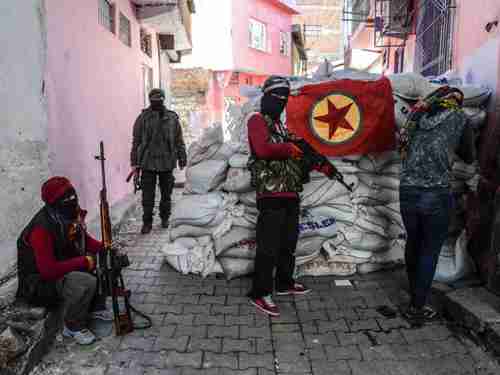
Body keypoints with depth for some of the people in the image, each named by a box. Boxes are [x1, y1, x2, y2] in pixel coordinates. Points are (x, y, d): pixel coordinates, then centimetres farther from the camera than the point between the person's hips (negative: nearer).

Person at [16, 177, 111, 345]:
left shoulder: (71, 217, -6)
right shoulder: (42, 228, -30)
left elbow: (85, 240, 10)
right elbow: (48, 270, -33)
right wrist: (84, 261, -28)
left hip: (65, 267, 9)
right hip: (39, 280, -9)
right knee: (86, 282, -32)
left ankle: (96, 308, 13)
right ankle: (73, 327, -8)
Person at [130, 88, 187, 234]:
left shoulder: (172, 118, 4)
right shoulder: (142, 118, 1)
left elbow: (179, 141, 6)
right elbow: (136, 141, 2)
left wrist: (182, 160, 4)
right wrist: (135, 162, -1)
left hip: (167, 163, 1)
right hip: (147, 163, -1)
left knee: (166, 193, 12)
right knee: (147, 195, 1)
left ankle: (165, 218, 29)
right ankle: (147, 223, 12)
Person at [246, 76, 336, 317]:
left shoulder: (281, 126, 21)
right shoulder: (257, 121, -5)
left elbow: (298, 155, 22)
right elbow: (263, 149, -24)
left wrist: (322, 166, 12)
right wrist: (288, 148, -13)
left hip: (291, 195, 9)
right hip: (271, 195, -9)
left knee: (288, 243, 18)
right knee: (269, 247, -5)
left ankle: (284, 283, 34)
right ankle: (260, 293, 6)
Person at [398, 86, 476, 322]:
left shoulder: (418, 115, 10)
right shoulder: (459, 119, 3)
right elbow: (469, 157, 13)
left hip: (408, 191, 4)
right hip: (436, 194, -4)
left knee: (413, 244, 19)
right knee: (430, 250, 8)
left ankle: (415, 296, 36)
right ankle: (417, 308, 16)